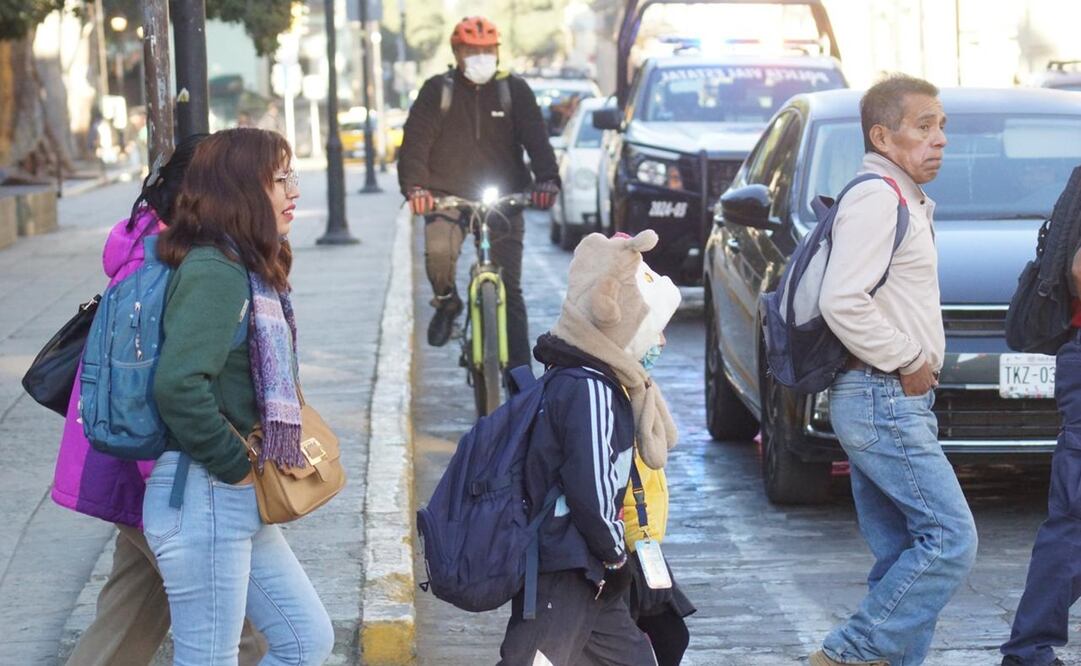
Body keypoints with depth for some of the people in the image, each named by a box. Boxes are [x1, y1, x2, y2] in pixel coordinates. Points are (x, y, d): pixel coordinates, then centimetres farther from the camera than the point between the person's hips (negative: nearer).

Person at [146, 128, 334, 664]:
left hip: (240, 500, 10)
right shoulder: (214, 271, -17)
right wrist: (237, 466, -18)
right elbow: (180, 384, -28)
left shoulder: (248, 270, 12)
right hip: (204, 497, -10)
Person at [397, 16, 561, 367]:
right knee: (439, 252, -30)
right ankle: (446, 302, 4)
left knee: (510, 289, -2)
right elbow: (416, 140, -4)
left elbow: (536, 138, -5)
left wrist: (547, 179, -24)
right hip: (448, 196, -1)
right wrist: (414, 186, -23)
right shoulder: (438, 90, 4)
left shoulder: (514, 90, 5)